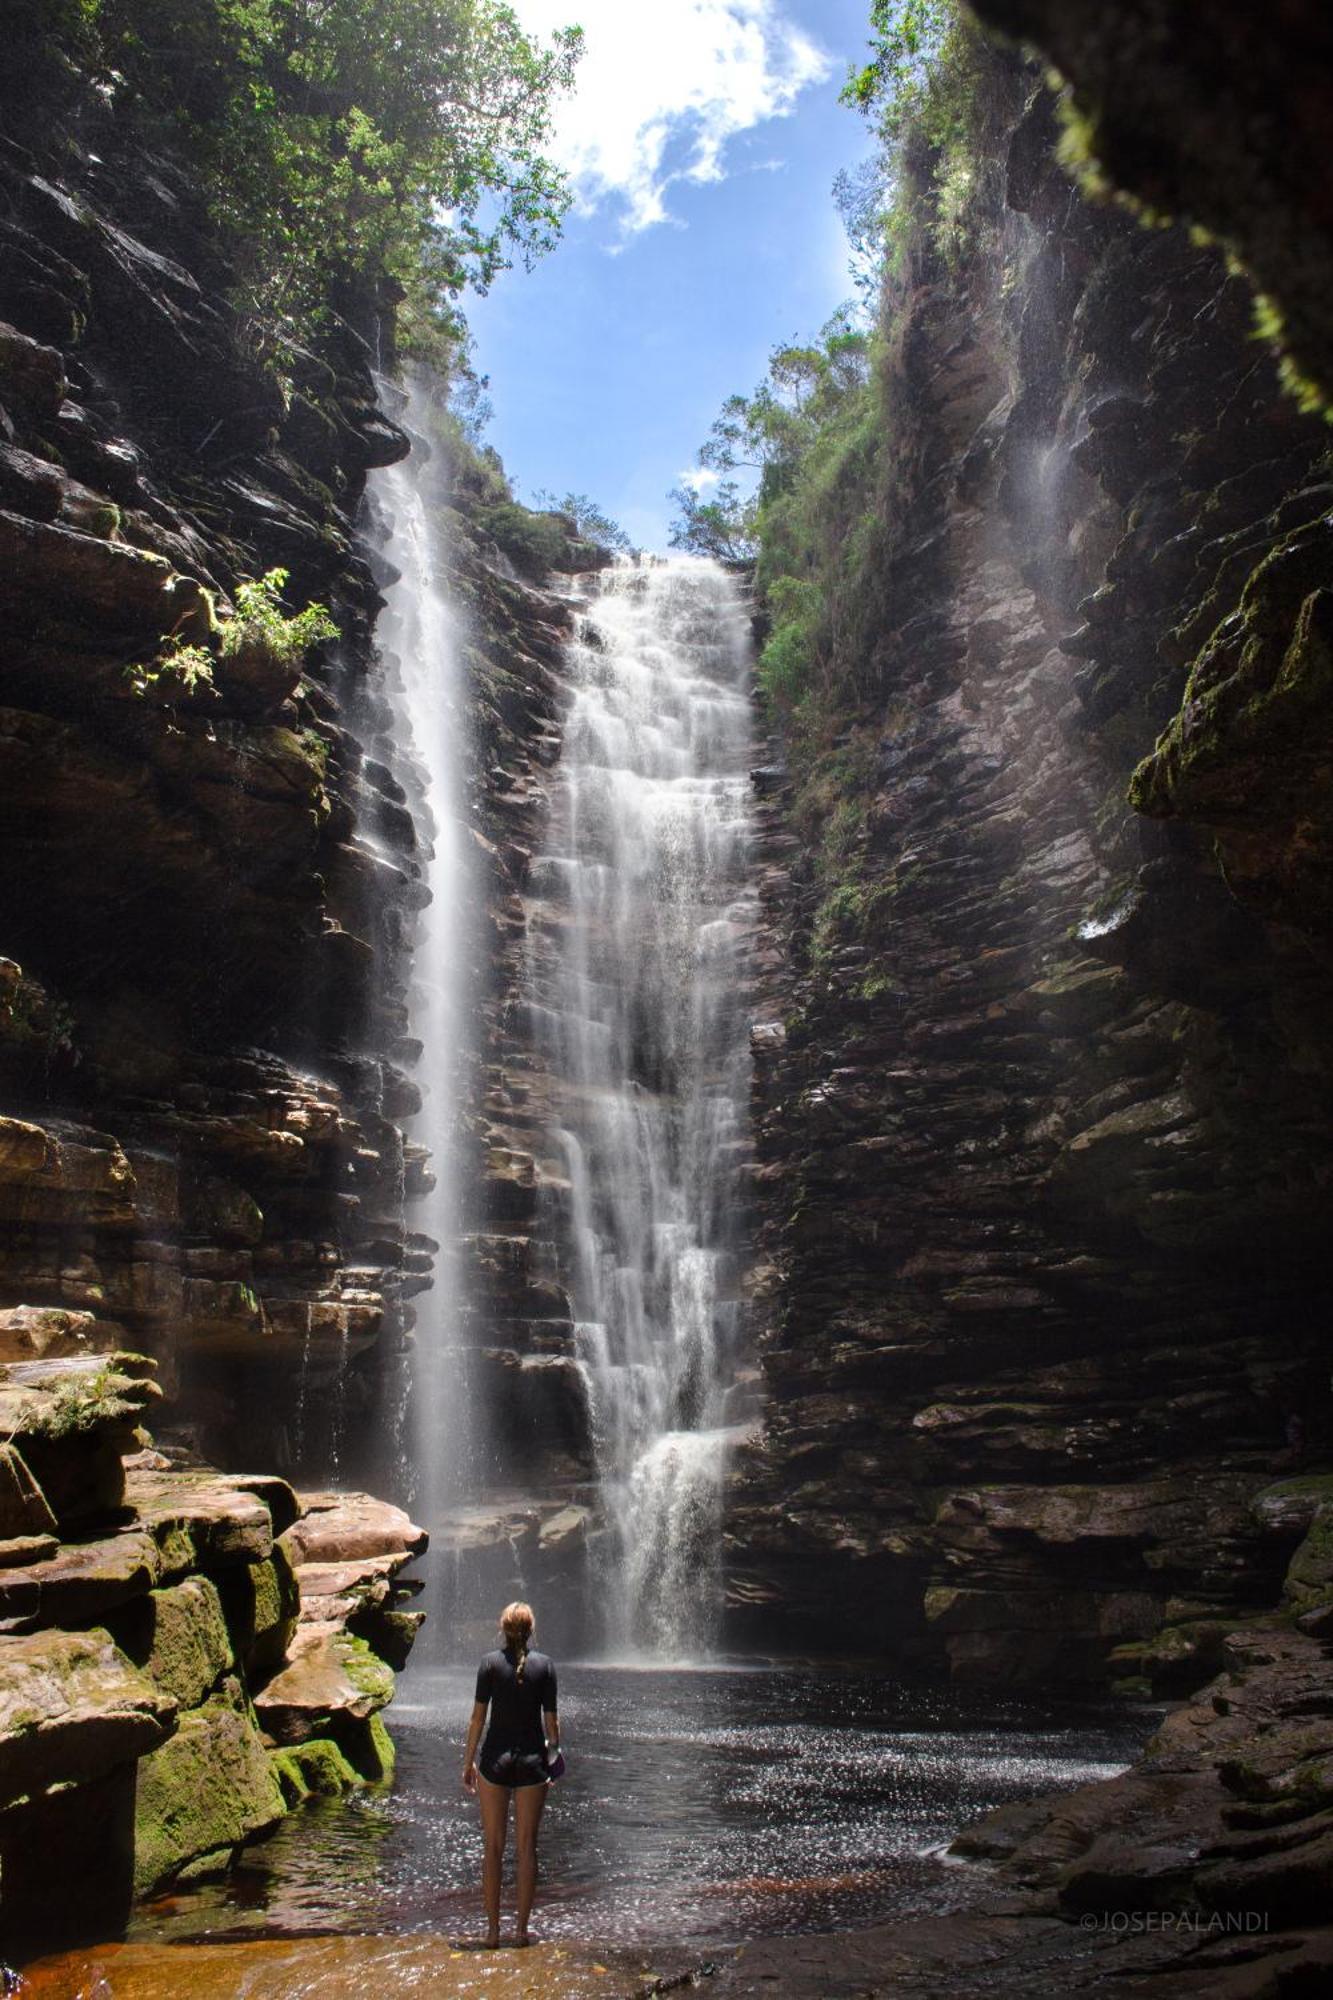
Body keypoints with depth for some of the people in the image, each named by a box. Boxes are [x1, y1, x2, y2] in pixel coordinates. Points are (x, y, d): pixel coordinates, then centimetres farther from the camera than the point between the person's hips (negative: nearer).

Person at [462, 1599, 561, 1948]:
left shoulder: (491, 1663, -5)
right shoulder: (545, 1665, -2)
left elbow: (478, 1716, -4)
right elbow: (551, 1719, 0)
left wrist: (468, 1762, 4)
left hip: (496, 1756, -1)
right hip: (532, 1757, 1)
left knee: (493, 1846, 8)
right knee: (527, 1847, 8)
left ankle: (493, 1929, 10)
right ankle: (521, 1929, 11)